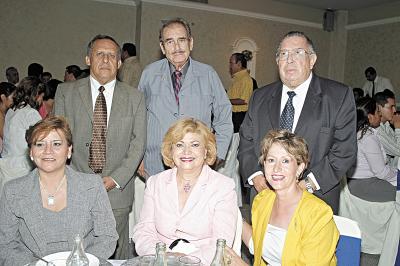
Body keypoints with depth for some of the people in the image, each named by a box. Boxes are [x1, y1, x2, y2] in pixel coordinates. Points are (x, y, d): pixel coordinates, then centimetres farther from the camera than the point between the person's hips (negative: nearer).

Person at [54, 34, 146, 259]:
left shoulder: (135, 98, 5)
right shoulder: (66, 92, 6)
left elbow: (138, 143, 1)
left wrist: (115, 179, -9)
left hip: (117, 190, 0)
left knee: (116, 255, 6)